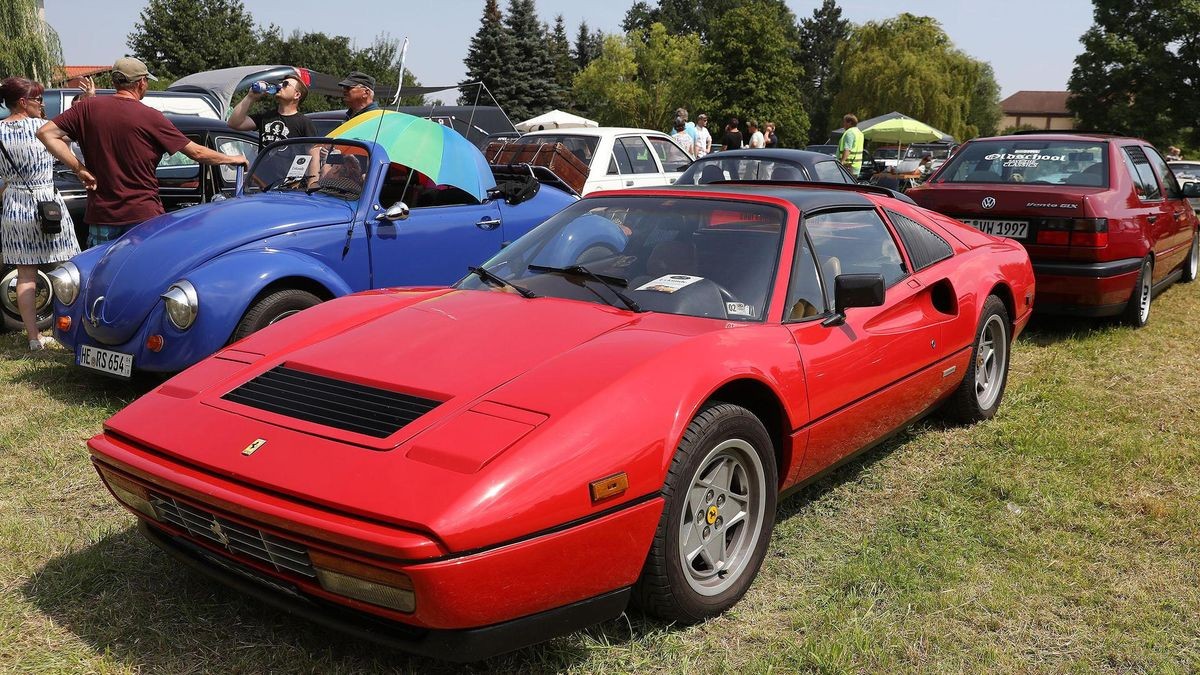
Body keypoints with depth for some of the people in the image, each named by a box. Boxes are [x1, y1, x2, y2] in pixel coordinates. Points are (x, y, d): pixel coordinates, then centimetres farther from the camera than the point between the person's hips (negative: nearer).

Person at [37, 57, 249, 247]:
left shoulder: (88, 108, 2)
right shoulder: (150, 117, -6)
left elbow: (45, 133, -4)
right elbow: (196, 152, -2)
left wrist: (79, 169, -2)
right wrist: (233, 159, 13)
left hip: (101, 218, 3)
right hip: (143, 216, -3)